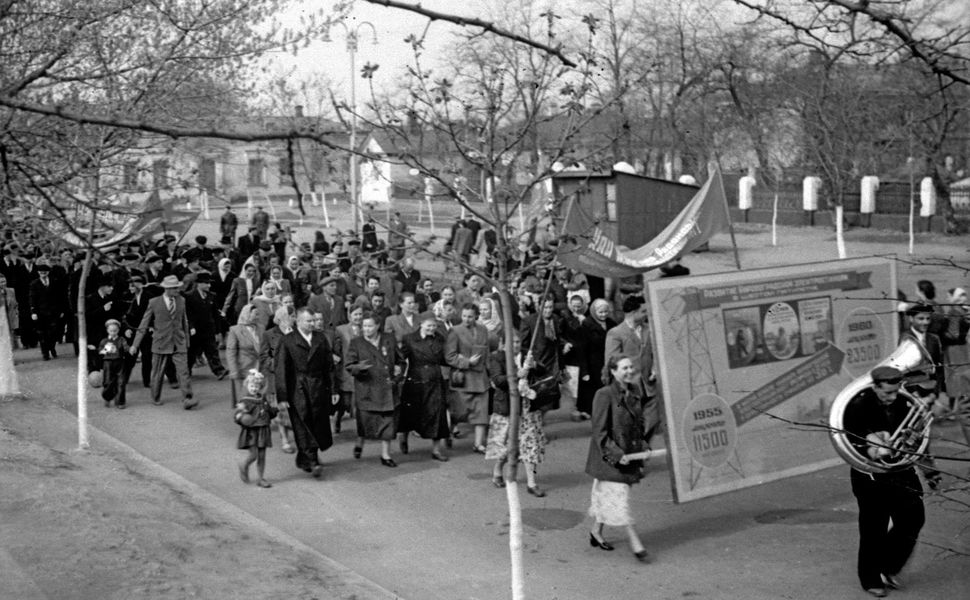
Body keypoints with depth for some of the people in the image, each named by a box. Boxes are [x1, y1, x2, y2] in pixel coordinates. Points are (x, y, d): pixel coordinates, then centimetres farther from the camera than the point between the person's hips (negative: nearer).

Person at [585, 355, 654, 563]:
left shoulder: (635, 392, 5)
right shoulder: (605, 395, -17)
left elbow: (638, 424, 18)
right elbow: (600, 432, -16)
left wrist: (642, 447, 10)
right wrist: (616, 454, -20)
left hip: (630, 454, 7)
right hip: (610, 458, -7)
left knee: (605, 495, 18)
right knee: (619, 497, -4)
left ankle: (596, 532, 34)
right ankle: (635, 544, -2)